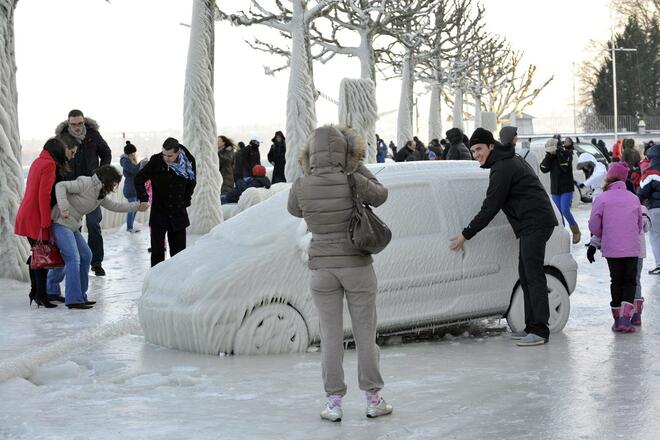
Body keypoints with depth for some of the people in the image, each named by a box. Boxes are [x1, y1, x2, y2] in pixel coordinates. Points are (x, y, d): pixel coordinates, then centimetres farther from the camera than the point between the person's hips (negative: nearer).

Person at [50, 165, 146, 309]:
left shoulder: (101, 194, 13)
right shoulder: (85, 183, -15)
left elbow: (114, 206, 23)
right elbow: (60, 186, -21)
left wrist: (137, 206, 20)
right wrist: (63, 207, -32)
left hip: (73, 226, 10)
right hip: (61, 223, -10)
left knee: (86, 255, 12)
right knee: (73, 258, -16)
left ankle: (81, 296, 20)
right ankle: (73, 300, -14)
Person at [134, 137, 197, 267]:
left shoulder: (188, 161, -5)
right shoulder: (156, 161, -14)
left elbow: (192, 182, 14)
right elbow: (139, 179, -10)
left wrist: (186, 200, 7)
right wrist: (143, 199, -22)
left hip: (178, 213, 2)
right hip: (159, 212, -2)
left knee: (178, 249, 8)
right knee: (157, 250, 0)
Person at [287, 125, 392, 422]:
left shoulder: (300, 187, -8)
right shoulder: (353, 182, -13)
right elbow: (380, 196, 7)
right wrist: (357, 167, 8)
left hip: (322, 269, 1)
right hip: (357, 266, -1)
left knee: (331, 337, 9)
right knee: (365, 334, 10)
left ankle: (333, 404, 10)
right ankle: (373, 400, 16)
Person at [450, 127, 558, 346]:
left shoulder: (502, 168, -14)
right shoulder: (511, 159, 18)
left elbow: (489, 209, -15)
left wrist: (465, 235, -9)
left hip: (534, 223, -11)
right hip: (534, 223, 11)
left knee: (533, 274, -13)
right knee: (526, 274, 12)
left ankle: (540, 330, -16)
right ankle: (532, 327, 14)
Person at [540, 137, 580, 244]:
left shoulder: (567, 154, -8)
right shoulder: (550, 156, 5)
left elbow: (566, 168, -23)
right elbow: (543, 169, -6)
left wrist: (559, 153, -26)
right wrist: (548, 156, -17)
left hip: (566, 189, -5)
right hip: (555, 190, 5)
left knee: (565, 211, -16)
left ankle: (576, 231, 2)